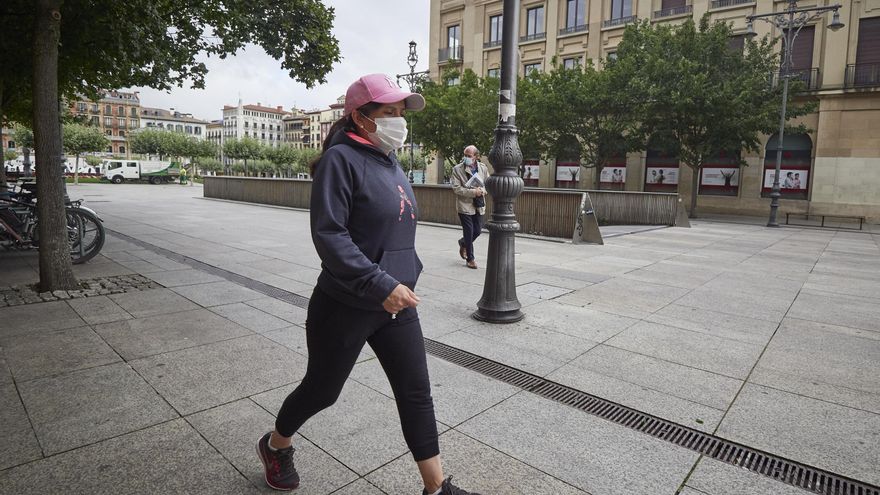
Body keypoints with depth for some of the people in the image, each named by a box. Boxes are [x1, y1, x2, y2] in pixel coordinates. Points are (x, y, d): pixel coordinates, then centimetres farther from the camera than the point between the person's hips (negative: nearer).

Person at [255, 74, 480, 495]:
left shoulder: (390, 162, 11)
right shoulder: (341, 159, -15)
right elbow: (328, 235, -23)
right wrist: (380, 285, -29)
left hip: (397, 304, 7)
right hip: (346, 307, -7)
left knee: (416, 393, 9)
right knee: (322, 390, 14)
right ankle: (275, 445, 44)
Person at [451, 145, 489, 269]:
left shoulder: (483, 168, 4)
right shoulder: (457, 169, -8)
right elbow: (456, 188, -12)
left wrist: (482, 190, -11)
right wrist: (473, 192, -20)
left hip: (479, 205, 4)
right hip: (465, 205, -4)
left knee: (477, 230, 11)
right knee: (469, 232, 0)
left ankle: (463, 243, 42)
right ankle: (470, 259, 15)